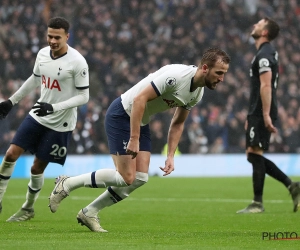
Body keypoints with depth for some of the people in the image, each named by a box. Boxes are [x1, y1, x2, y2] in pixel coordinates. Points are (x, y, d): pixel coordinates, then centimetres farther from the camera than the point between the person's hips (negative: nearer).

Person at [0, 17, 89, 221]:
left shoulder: (77, 62, -19)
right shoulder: (42, 54, 0)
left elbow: (84, 97, -16)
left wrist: (54, 107, -26)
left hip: (60, 124, -5)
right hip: (37, 117, 5)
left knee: (37, 167, 0)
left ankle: (28, 209, 22)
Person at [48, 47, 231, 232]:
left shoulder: (198, 93, 1)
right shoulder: (175, 76, -27)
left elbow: (178, 123, 14)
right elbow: (140, 99, -28)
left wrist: (171, 156, 5)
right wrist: (134, 139, -29)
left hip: (141, 122, 9)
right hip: (121, 115, -9)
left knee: (140, 179, 0)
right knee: (126, 178, -13)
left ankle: (89, 213, 10)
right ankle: (67, 184, 1)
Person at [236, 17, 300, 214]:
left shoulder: (263, 55, -13)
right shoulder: (270, 52, 19)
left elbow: (266, 86, -22)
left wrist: (266, 115, -28)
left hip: (261, 114, -10)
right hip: (259, 113, 10)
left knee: (255, 154, -8)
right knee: (253, 155, 11)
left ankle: (258, 203, -5)